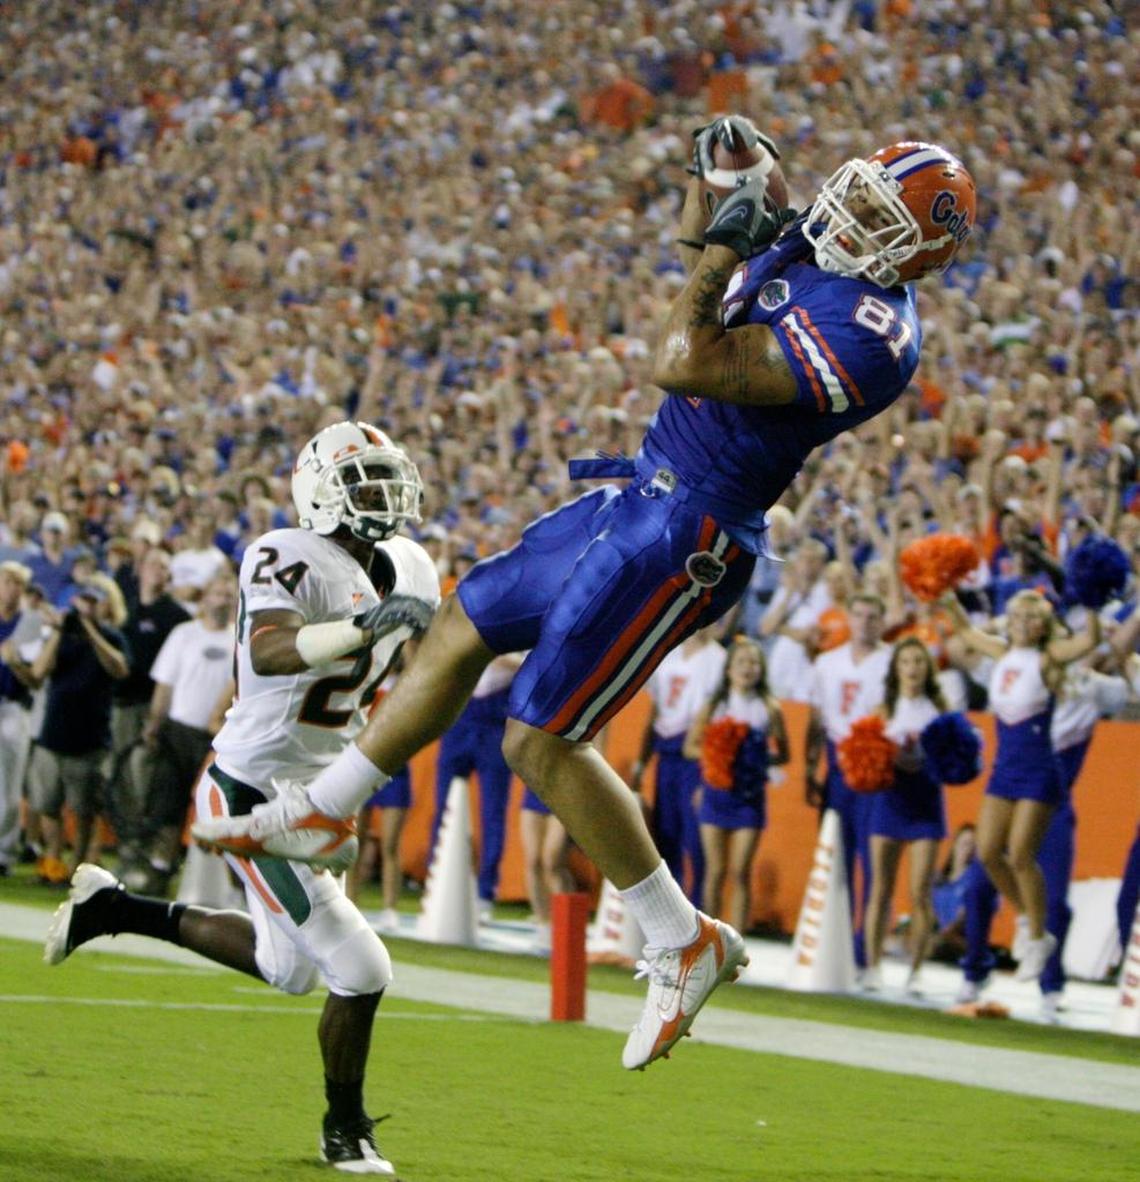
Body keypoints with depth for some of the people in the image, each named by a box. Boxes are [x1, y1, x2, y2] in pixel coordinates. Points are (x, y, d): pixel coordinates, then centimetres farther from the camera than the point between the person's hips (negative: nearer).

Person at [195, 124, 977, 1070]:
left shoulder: (867, 334, -25)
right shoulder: (811, 252, 4)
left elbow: (682, 365, -28)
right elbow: (705, 255, 26)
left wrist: (726, 248, -20)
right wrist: (713, 174, 7)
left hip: (682, 540, -10)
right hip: (642, 496, 10)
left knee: (543, 742, -7)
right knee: (465, 629, 20)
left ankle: (687, 943, 4)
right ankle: (315, 814, 34)